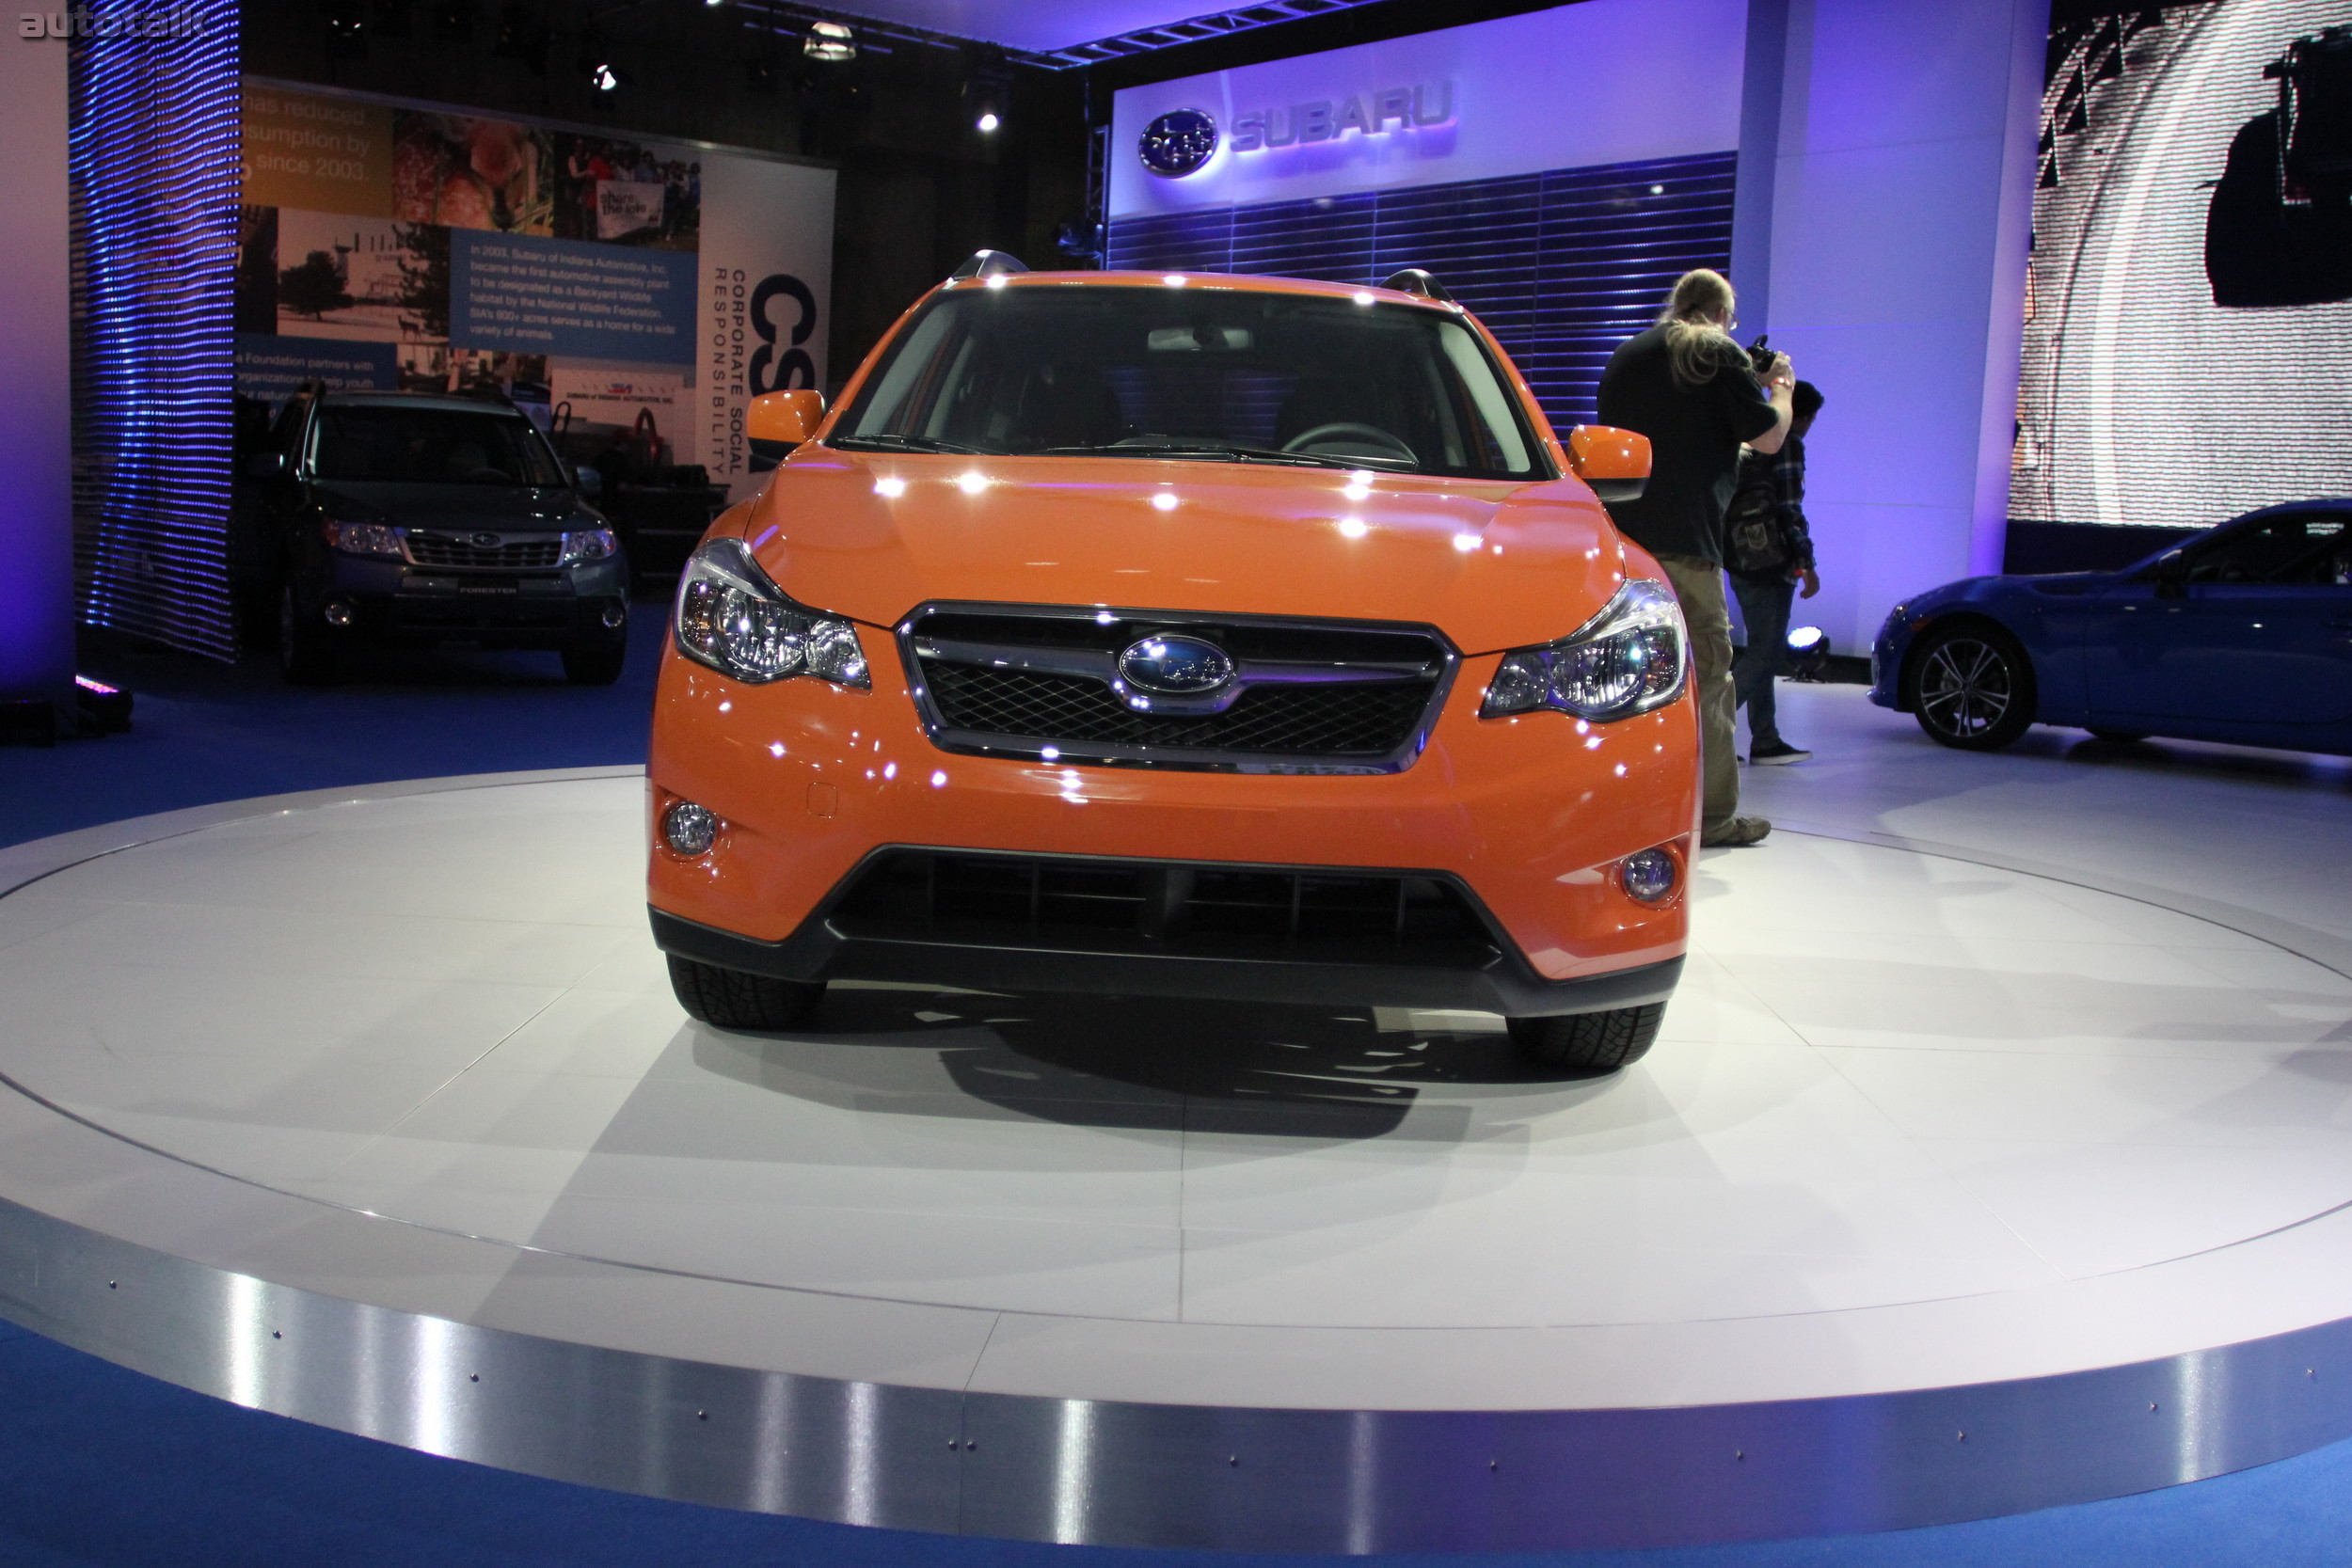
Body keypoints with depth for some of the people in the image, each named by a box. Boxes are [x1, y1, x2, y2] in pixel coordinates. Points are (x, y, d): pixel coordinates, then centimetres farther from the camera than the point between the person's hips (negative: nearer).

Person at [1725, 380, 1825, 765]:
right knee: (1766, 652, -7)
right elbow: (1789, 510, -15)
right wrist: (1807, 564, -11)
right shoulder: (1787, 445, -9)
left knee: (1762, 650, 13)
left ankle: (1765, 740, 16)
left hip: (1740, 562, 9)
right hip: (1769, 563, -9)